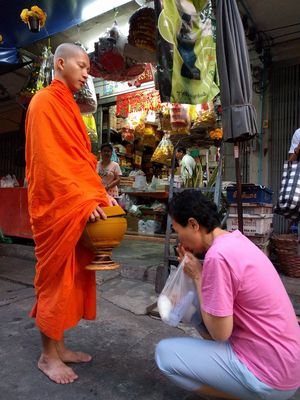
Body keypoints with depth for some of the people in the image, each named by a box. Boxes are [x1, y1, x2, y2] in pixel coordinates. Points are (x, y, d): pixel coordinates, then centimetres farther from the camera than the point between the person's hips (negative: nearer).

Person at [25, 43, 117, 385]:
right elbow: (49, 160, -17)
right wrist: (84, 200, -22)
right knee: (55, 278, 1)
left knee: (72, 276, 12)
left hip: (79, 206, 9)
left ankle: (59, 346, 27)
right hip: (56, 207, -9)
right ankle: (48, 355, 19)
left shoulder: (69, 106, 21)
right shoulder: (44, 102, -6)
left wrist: (101, 193, 6)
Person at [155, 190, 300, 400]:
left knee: (165, 353, -6)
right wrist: (196, 266, 1)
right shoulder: (234, 239, 2)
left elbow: (220, 332, -19)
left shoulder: (218, 255, -26)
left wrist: (197, 276, -12)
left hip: (269, 375, -9)